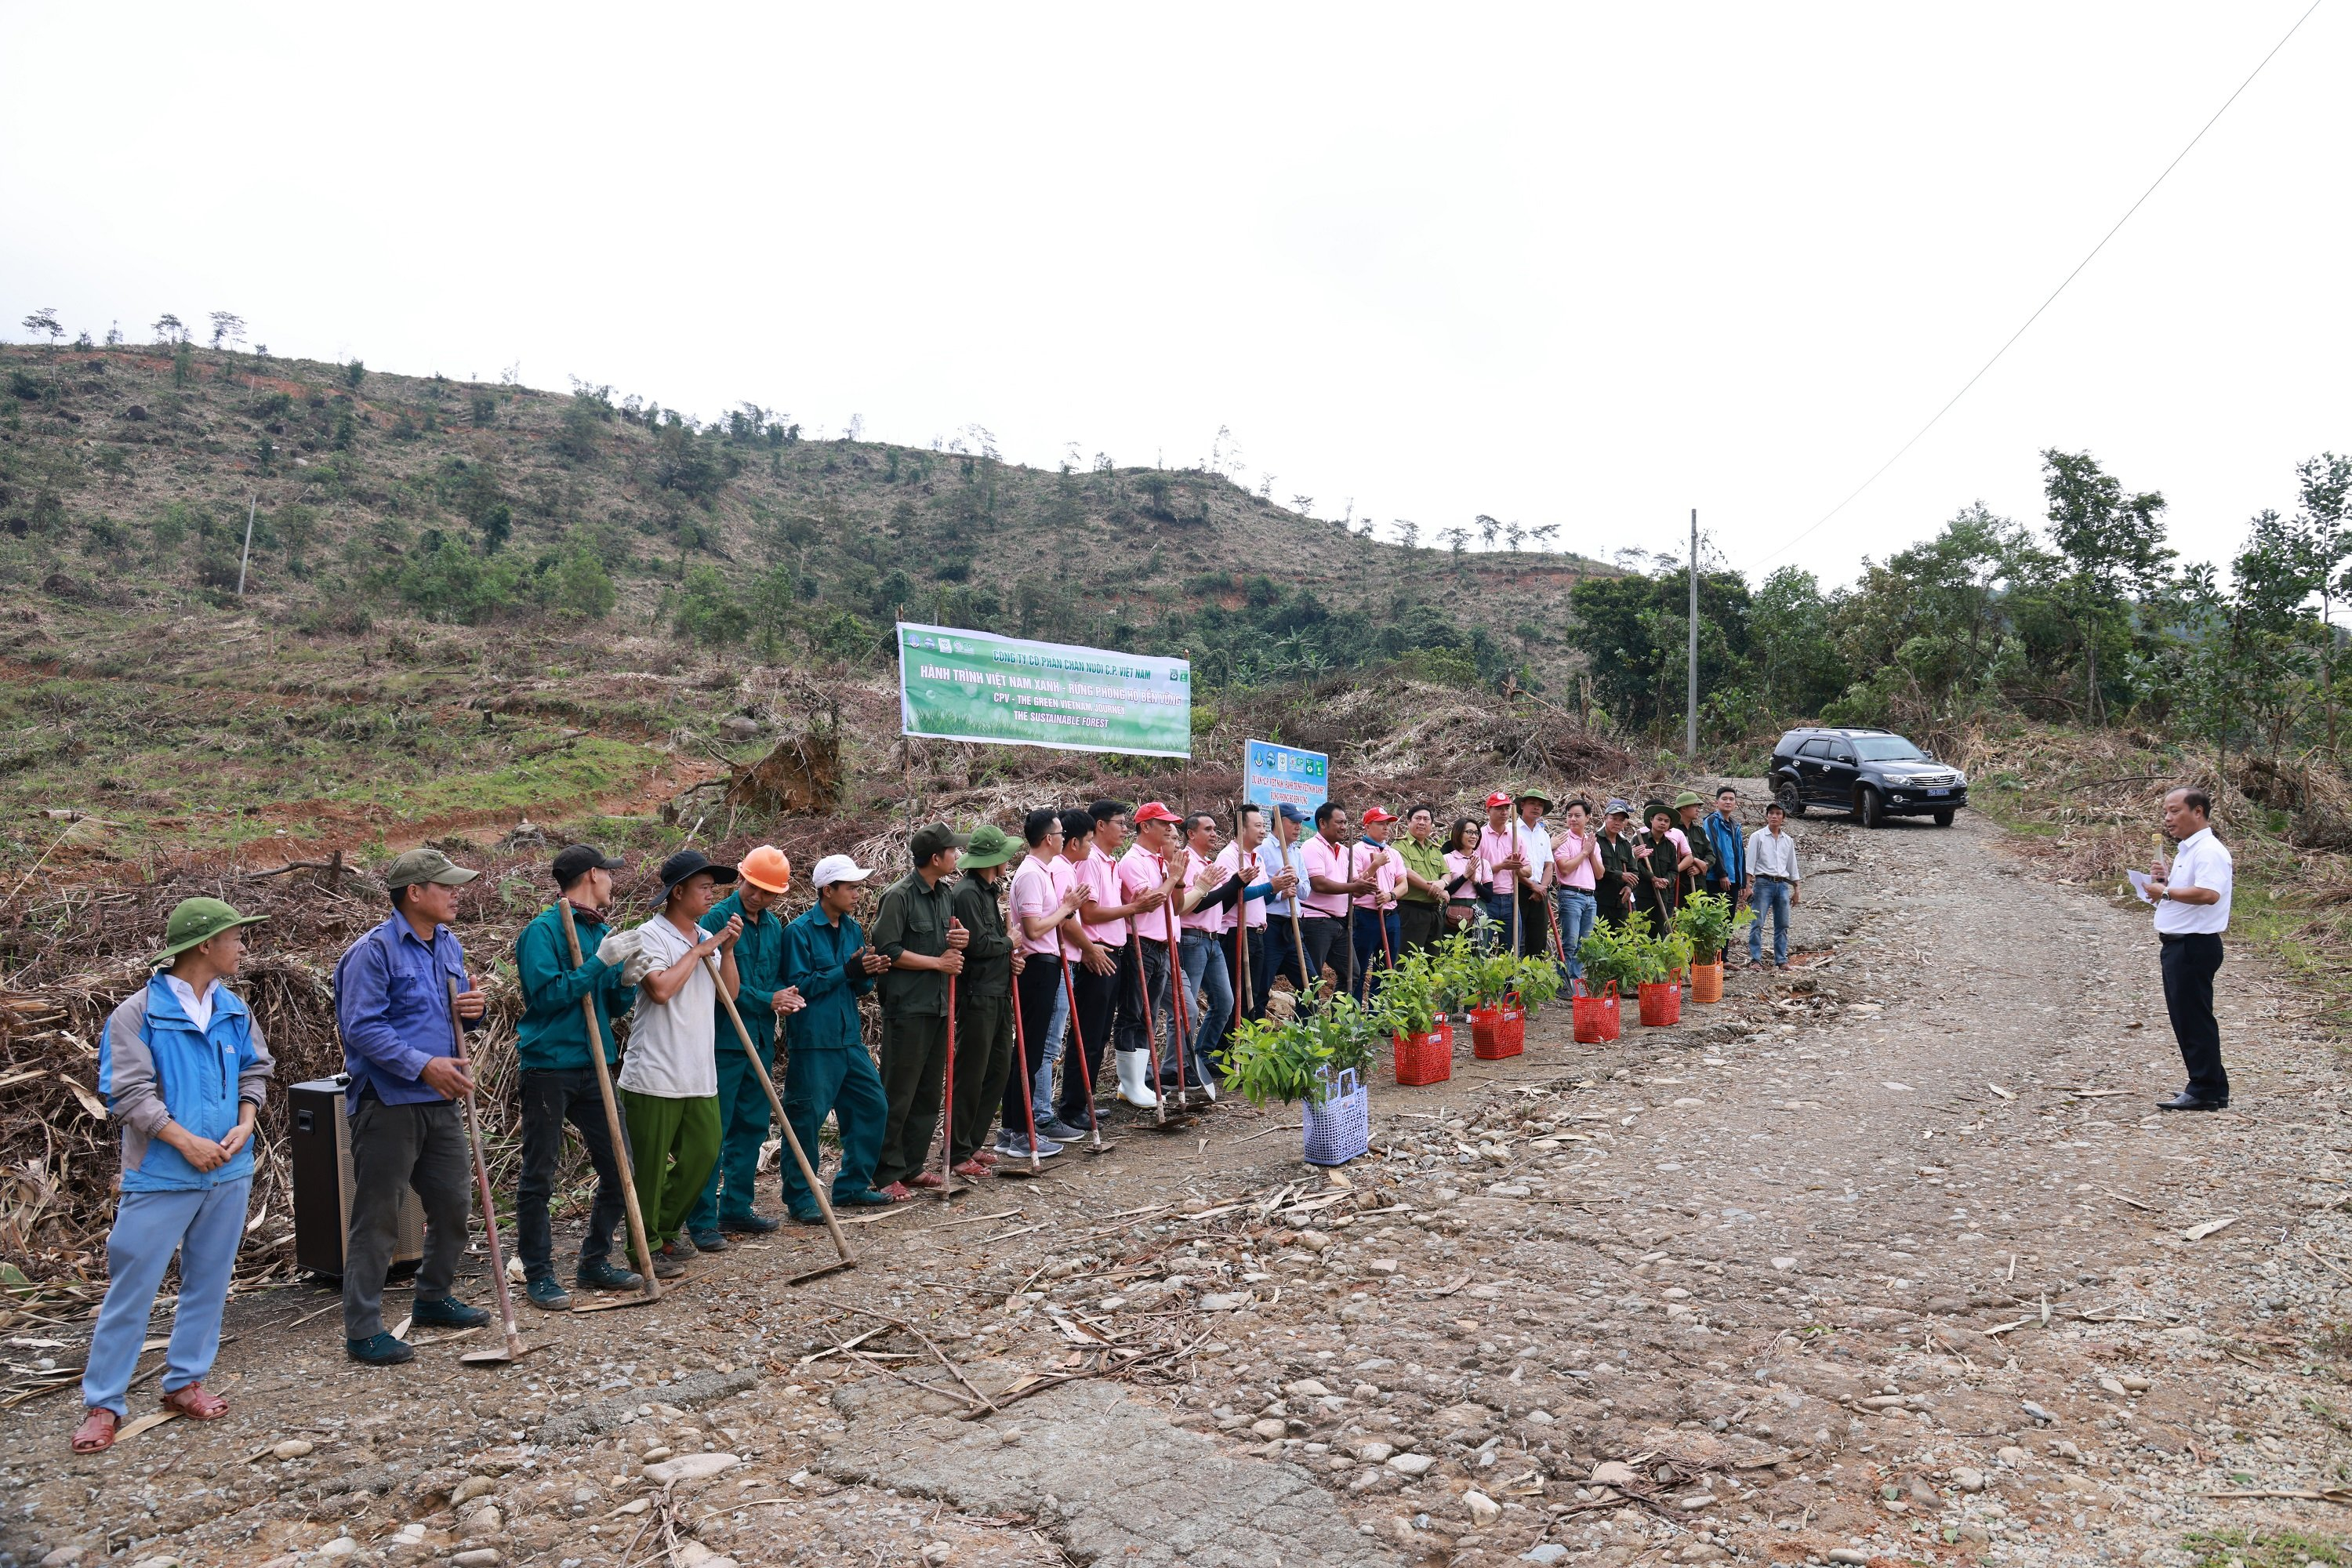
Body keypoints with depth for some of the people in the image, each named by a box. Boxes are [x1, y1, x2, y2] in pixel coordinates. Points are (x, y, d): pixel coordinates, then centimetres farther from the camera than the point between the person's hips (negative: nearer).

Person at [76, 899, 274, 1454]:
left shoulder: (235, 1010, 6)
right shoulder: (139, 1012, -10)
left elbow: (255, 1070, 13)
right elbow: (129, 1092, -12)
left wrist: (245, 1123, -4)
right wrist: (187, 1142, -16)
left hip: (229, 1172, 5)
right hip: (161, 1175, -5)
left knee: (209, 1282, 13)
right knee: (131, 1289, 1)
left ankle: (184, 1382, 26)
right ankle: (102, 1402, 13)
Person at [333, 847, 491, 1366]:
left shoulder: (449, 946, 11)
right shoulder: (374, 950, -14)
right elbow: (361, 1027, -20)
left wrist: (473, 1011, -3)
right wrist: (423, 1065, -24)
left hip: (439, 1101, 8)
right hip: (388, 1104, -8)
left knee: (454, 1204, 16)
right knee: (377, 1218, 0)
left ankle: (433, 1300, 35)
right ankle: (363, 1331, 11)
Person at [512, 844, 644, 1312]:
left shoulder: (604, 932, 12)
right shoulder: (542, 930, -9)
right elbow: (546, 994, -19)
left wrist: (627, 980, -5)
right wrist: (600, 963, -20)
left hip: (594, 1067, 7)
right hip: (549, 1067, -7)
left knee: (618, 1168, 9)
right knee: (539, 1177, 3)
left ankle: (594, 1263, 23)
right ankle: (538, 1275, 14)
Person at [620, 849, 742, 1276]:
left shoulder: (708, 938, 13)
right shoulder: (651, 935, -10)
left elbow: (730, 994, 11)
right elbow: (660, 989, -24)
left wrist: (727, 949, -1)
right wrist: (698, 952, -14)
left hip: (700, 1076, 8)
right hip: (655, 1077, -7)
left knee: (704, 1153, 12)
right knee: (649, 1166, 3)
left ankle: (667, 1230, 31)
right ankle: (646, 1248, 17)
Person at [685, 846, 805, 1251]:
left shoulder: (774, 925, 11)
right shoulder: (717, 918, -11)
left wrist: (784, 997, -4)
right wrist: (768, 1000, -15)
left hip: (760, 1039, 7)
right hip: (723, 1039, -7)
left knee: (751, 1127, 14)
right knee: (713, 1131, -3)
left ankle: (736, 1209, 25)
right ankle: (701, 1221, 4)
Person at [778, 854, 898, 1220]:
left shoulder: (853, 930, 11)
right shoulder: (800, 931, -10)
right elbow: (798, 985, -17)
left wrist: (869, 974, -7)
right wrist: (846, 971, -21)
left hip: (849, 1038, 8)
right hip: (812, 1042, -7)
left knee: (873, 1106, 10)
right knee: (806, 1118, -2)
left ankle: (852, 1186, 24)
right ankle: (799, 1197, 13)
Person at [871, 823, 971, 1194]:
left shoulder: (946, 893, 12)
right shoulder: (900, 896, -12)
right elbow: (888, 950, -16)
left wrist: (961, 941, 0)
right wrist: (939, 962, -14)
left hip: (939, 1006, 8)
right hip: (907, 1007, -8)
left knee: (929, 1092, 12)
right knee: (898, 1093, -2)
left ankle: (914, 1166, 22)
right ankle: (887, 1174, 6)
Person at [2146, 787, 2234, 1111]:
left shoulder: (2209, 851, -15)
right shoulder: (2185, 850, 18)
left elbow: (2208, 894, -29)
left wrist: (2166, 892, -18)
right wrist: (2164, 879, 9)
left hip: (2195, 946, -11)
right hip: (2177, 944, 11)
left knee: (2195, 1018, -6)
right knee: (2185, 1019, 14)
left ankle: (2207, 1090, 0)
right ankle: (2203, 1086, 21)